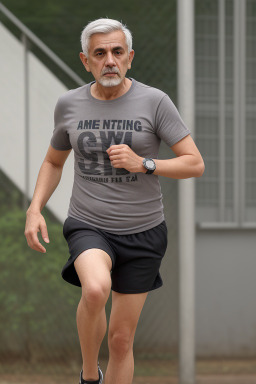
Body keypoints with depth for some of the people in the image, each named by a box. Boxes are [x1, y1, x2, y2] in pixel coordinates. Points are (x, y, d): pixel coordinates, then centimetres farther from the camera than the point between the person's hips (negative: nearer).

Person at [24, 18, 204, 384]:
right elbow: (53, 162, 16)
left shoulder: (154, 102, -7)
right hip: (89, 228, 0)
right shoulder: (69, 105, 1)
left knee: (121, 340, 5)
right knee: (96, 289, -33)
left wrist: (143, 164, -22)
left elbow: (195, 164, -8)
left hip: (142, 233, 0)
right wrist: (34, 210, 1)